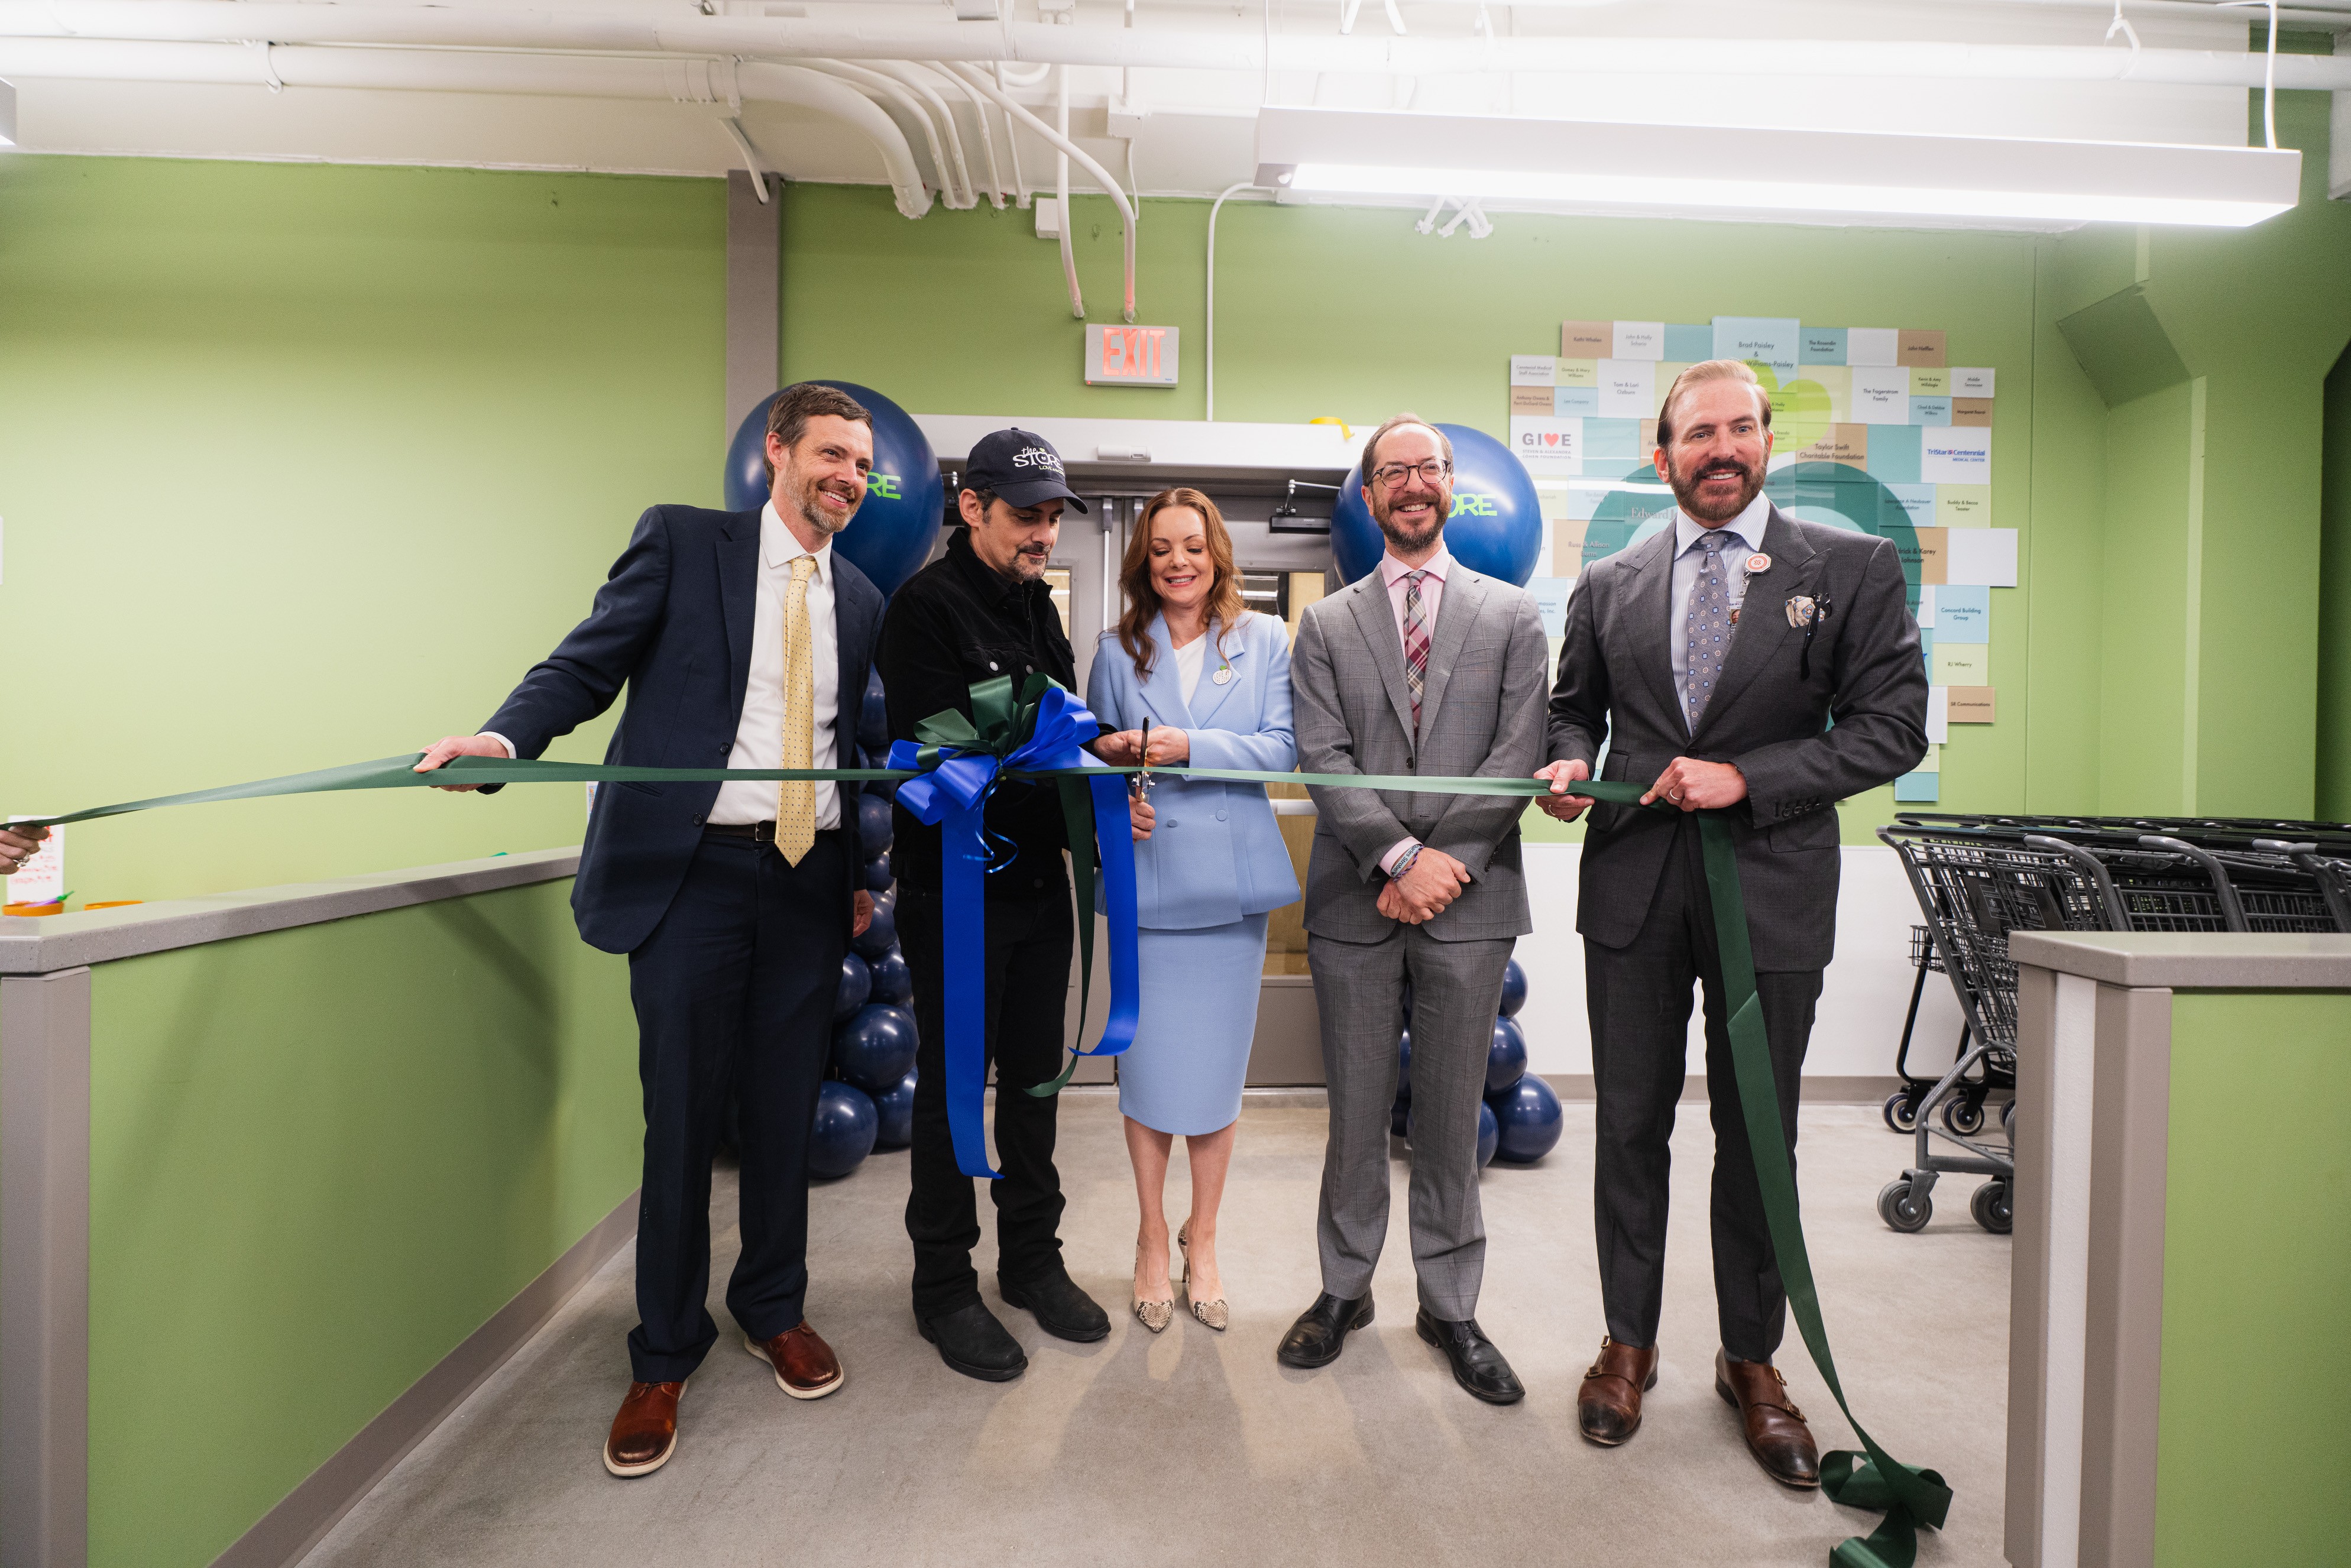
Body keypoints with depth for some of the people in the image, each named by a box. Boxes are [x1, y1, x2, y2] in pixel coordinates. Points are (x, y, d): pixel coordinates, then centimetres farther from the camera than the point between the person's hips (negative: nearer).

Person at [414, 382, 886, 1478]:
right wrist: (504, 735, -22)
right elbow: (587, 666, -3)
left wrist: (865, 875, 13)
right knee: (682, 1114, 4)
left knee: (786, 1107, 11)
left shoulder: (861, 600, 13)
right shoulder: (682, 542, 2)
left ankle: (774, 1307, 33)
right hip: (692, 867, -3)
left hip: (810, 877, 4)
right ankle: (665, 1356, 23)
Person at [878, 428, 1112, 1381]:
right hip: (956, 886, -7)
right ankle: (944, 1285, 23)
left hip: (1039, 880, 7)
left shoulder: (1037, 604, 13)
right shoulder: (928, 605, -11)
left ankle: (1032, 1258, 33)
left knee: (1034, 1075, 15)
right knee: (952, 1085, 5)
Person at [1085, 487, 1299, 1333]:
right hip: (1147, 877, 0)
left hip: (1231, 880, 0)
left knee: (1217, 1072, 7)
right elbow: (1097, 756, 12)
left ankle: (1202, 1241, 28)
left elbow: (1282, 749, -6)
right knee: (1148, 1071, 5)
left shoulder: (1264, 640, 4)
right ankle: (1152, 1240, 27)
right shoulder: (1117, 651, 7)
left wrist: (1185, 747, -17)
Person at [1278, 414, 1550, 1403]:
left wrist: (1444, 861, -11)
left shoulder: (1511, 614, 8)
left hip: (1469, 901, 0)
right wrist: (1402, 856, -14)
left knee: (1451, 1113, 10)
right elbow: (1323, 759, -2)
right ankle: (1343, 1288, 28)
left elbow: (1519, 755, -1)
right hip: (1354, 902, 0)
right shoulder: (1327, 625, 9)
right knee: (1356, 1110, 9)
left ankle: (1449, 1305, 26)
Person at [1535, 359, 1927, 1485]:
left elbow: (1891, 729, -4)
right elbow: (1574, 706, 17)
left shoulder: (1853, 570, 1)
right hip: (1633, 887, 2)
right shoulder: (1609, 587, 8)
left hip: (1773, 889, -1)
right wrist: (1569, 762, -5)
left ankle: (1751, 1361, 33)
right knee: (1631, 1127, 11)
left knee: (1757, 1137, 11)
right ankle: (1628, 1342, 30)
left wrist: (1746, 777, -15)